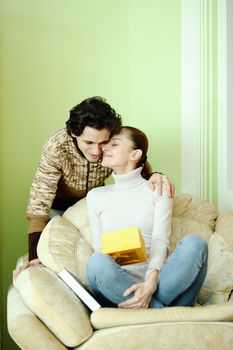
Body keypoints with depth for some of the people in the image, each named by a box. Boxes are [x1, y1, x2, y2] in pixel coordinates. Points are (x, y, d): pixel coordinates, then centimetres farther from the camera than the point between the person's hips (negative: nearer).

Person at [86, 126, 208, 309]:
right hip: (117, 287, 2)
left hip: (154, 282, -1)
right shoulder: (95, 196, 14)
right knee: (97, 262, -32)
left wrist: (150, 284, -24)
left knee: (194, 243, -26)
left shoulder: (158, 191, 8)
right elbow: (99, 248, 9)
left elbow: (160, 242, -5)